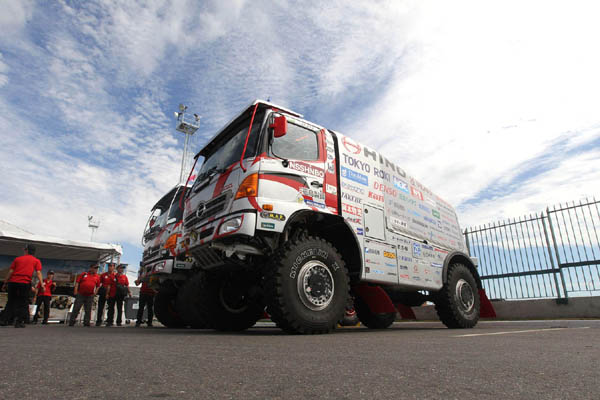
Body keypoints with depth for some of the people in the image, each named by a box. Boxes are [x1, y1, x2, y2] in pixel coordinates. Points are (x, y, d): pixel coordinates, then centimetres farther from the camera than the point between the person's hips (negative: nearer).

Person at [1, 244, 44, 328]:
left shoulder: (17, 259, 15)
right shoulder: (36, 261, 8)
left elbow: (10, 271, 11)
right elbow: (38, 273, -3)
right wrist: (42, 284, -6)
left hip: (13, 282, 3)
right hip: (25, 283, -3)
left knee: (11, 302, 16)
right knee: (23, 303, 5)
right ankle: (19, 322, 1)